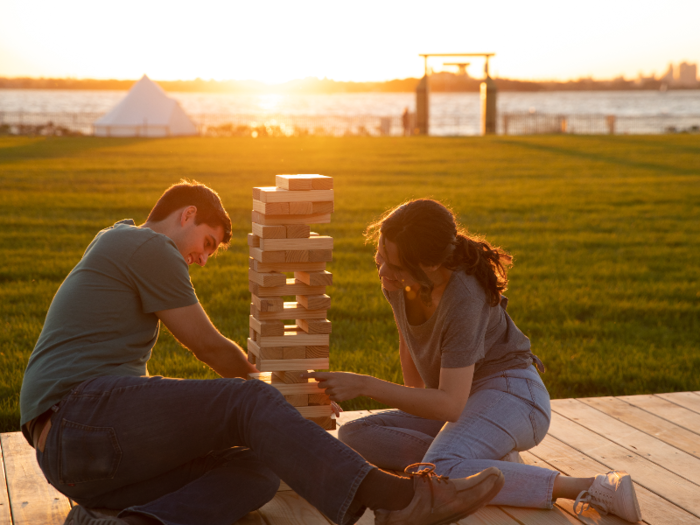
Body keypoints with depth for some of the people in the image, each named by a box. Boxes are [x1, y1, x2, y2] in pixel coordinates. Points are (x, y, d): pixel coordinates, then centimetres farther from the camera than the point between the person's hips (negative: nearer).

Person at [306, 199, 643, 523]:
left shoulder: (463, 299, -30)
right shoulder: (394, 279, -7)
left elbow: (451, 406, -31)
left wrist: (364, 385, -32)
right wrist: (413, 402, 12)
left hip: (508, 392, -9)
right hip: (462, 398, 9)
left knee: (438, 475, -36)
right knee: (350, 437, -2)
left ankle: (586, 488, -30)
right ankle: (493, 458, -9)